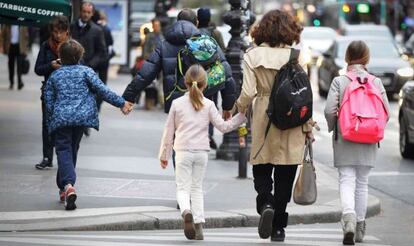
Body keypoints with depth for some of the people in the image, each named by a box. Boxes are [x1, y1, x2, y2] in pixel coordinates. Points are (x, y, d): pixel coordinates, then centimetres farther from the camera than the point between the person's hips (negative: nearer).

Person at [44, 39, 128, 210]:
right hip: (81, 117, 1)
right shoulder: (86, 71, 8)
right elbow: (101, 90, -2)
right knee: (72, 150, 16)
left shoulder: (54, 76, 13)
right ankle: (66, 188, 23)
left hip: (60, 118, -1)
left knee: (64, 151, -7)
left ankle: (68, 185, -32)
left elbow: (49, 101, 12)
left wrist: (51, 122, 23)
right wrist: (121, 103, 3)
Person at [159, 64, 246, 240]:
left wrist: (164, 154, 15)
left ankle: (186, 211, -31)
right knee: (197, 188, 14)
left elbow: (169, 131, 6)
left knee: (183, 187, 1)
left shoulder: (177, 103, 0)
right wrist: (242, 115, 6)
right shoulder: (208, 105, 1)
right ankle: (198, 225, 6)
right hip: (202, 152, 2)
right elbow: (223, 126, -2)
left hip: (183, 152, -2)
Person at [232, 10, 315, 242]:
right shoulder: (296, 56, -3)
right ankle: (279, 227, 10)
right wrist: (308, 126, 5)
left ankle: (266, 204, -17)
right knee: (285, 175, 8)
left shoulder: (253, 56, -3)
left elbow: (248, 93, -7)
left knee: (261, 171, 12)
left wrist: (239, 109, 14)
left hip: (264, 119, 0)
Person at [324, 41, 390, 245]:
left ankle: (349, 218, -27)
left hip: (344, 141, -2)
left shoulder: (339, 81, -7)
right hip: (368, 143, 2)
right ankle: (360, 226, 20)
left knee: (347, 181, -3)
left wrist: (332, 128, 6)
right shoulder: (376, 82, -1)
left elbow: (330, 110, -13)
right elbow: (386, 112, -3)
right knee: (362, 183, 14)